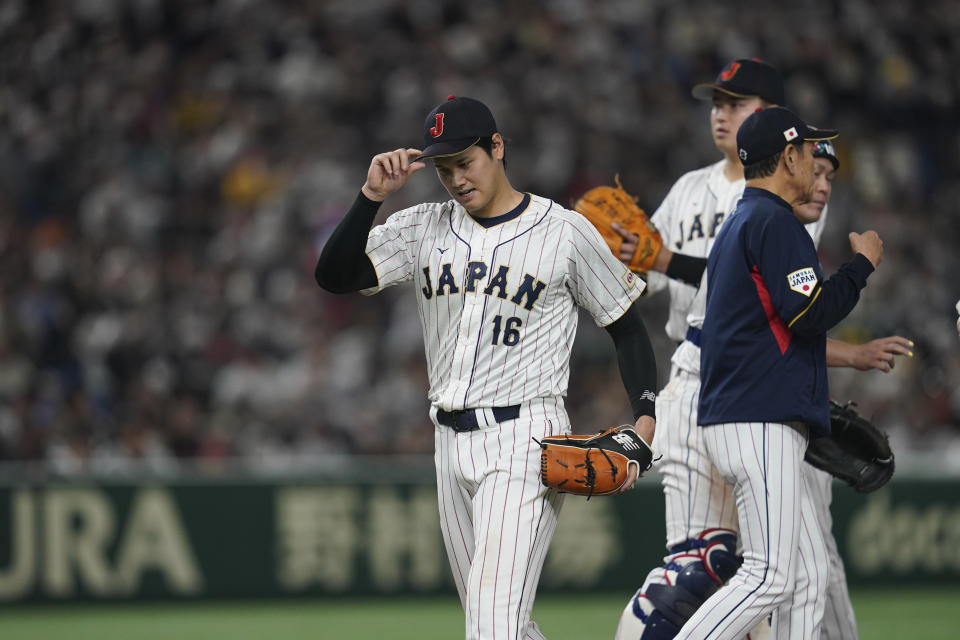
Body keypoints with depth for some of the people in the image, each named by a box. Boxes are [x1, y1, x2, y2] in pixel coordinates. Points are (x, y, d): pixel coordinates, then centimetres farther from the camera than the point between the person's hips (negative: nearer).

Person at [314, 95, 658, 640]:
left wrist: (645, 421, -8)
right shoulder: (423, 229, 8)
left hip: (525, 438, -6)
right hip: (453, 444, 6)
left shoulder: (565, 232, -2)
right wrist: (372, 196, -14)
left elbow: (626, 326, 4)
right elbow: (335, 276, -3)